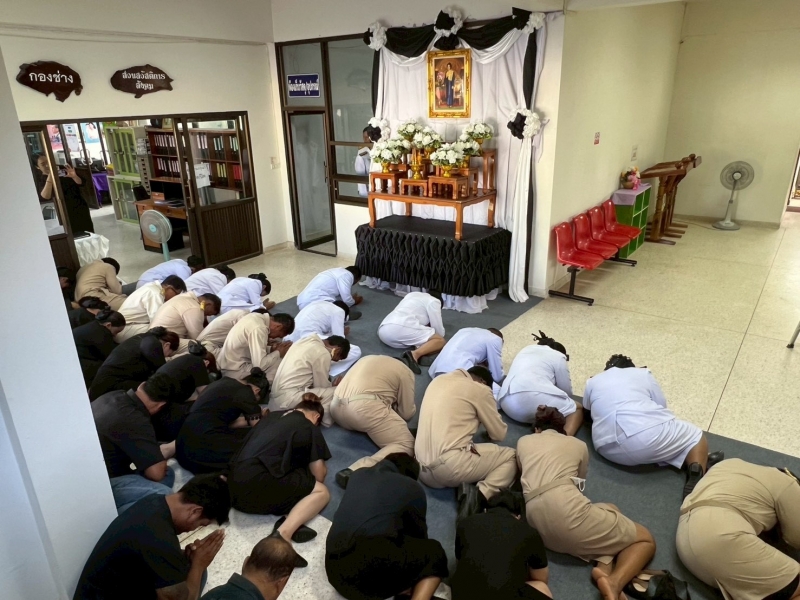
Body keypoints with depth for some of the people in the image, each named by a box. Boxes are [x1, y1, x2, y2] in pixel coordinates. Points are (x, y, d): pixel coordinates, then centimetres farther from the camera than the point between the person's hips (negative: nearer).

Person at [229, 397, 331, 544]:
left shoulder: (273, 415, 22)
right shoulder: (310, 429, 5)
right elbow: (319, 475, 8)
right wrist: (321, 465, 31)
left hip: (234, 487, 7)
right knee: (322, 492, 4)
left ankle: (289, 522, -5)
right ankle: (284, 532, -20)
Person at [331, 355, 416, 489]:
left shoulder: (369, 359, 33)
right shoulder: (405, 372, 14)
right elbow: (407, 413, 14)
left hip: (337, 406, 8)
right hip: (365, 407, -8)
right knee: (406, 446, -4)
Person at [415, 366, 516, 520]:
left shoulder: (439, 380, 18)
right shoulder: (480, 389, 0)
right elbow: (499, 434, 9)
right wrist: (489, 422, 29)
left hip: (423, 469, 7)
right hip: (449, 466, -7)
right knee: (511, 457, 9)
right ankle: (480, 495, -12)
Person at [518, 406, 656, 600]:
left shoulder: (522, 442, 24)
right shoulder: (578, 445, 21)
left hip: (536, 523, 5)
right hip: (567, 510, -4)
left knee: (611, 511, 31)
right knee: (646, 540, 18)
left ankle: (604, 569, 2)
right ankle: (615, 581, -12)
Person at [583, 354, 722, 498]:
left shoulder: (592, 382, 23)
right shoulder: (643, 373, 20)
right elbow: (661, 406, 22)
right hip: (649, 435, -3)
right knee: (696, 437, 22)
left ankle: (693, 461, 5)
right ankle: (696, 475, -7)